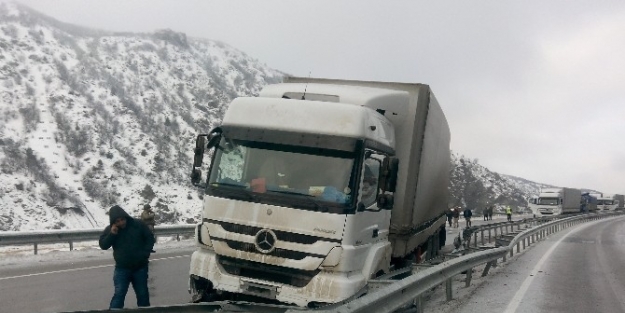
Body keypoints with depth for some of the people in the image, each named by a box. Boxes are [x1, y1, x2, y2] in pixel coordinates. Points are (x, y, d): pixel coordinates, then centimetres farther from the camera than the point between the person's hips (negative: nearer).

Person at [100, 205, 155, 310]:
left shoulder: (138, 224, -6)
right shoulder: (110, 230, -1)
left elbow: (150, 238, 1)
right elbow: (103, 245, -5)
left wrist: (145, 253, -10)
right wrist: (112, 234, -19)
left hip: (140, 267, 1)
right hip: (122, 269, 0)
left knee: (143, 294, 10)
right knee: (119, 294, -10)